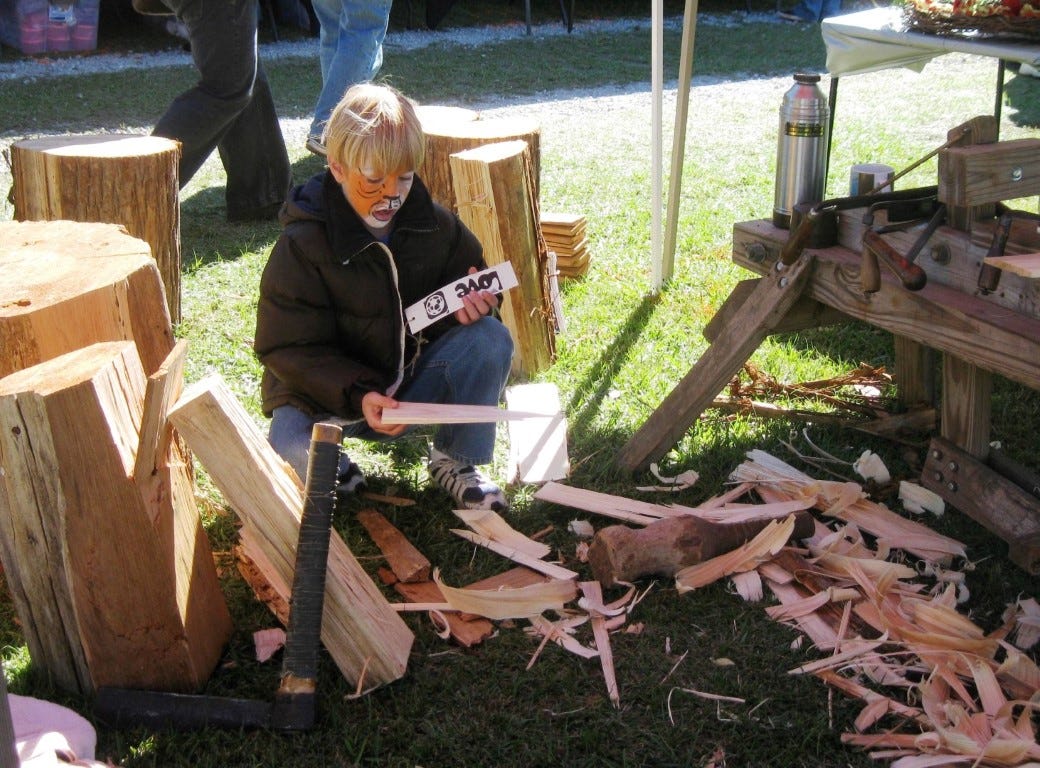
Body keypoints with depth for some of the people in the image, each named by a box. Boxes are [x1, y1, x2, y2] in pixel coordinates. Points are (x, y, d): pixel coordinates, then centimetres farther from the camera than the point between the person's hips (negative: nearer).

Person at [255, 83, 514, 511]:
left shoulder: (435, 226, -6)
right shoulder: (302, 246, -18)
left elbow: (472, 279, 9)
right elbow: (289, 349, -17)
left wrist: (472, 302, -19)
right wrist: (358, 396, -34)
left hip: (415, 383, 4)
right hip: (331, 393, -3)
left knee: (490, 339, -20)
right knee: (294, 456, -35)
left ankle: (454, 463, -2)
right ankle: (336, 471, 6)